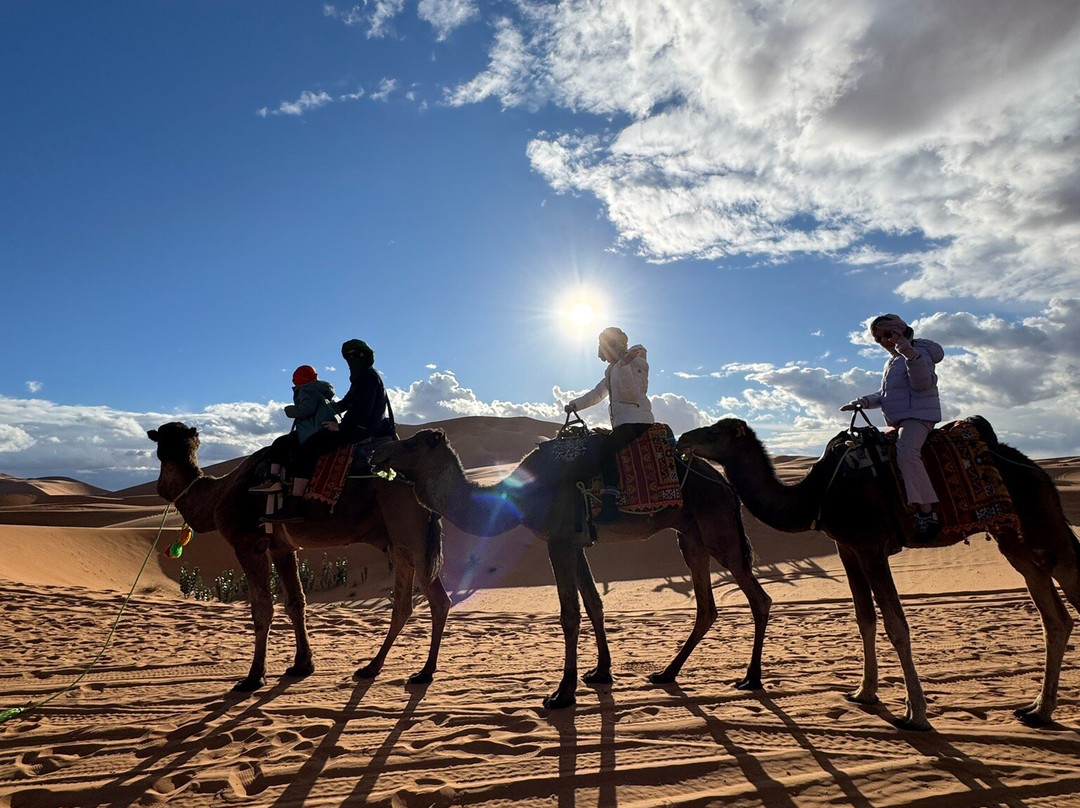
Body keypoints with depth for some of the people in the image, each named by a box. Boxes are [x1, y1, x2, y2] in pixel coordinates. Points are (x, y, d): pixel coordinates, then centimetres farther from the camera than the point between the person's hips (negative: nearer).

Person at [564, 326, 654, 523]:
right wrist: (575, 405, 21)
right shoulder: (612, 369, 22)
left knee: (606, 450, -29)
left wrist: (624, 367, -25)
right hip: (621, 423, 10)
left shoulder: (635, 361, -5)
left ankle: (610, 506, -37)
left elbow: (633, 395, -16)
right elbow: (597, 393, 28)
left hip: (636, 419, -10)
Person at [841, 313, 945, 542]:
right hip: (899, 421, 10)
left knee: (906, 451, -34)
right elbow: (886, 395, 28)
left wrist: (911, 355, -30)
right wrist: (864, 401, 10)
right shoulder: (892, 360, 24)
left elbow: (923, 383, -18)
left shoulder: (920, 352, -2)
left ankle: (926, 513, -37)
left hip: (918, 415, -10)